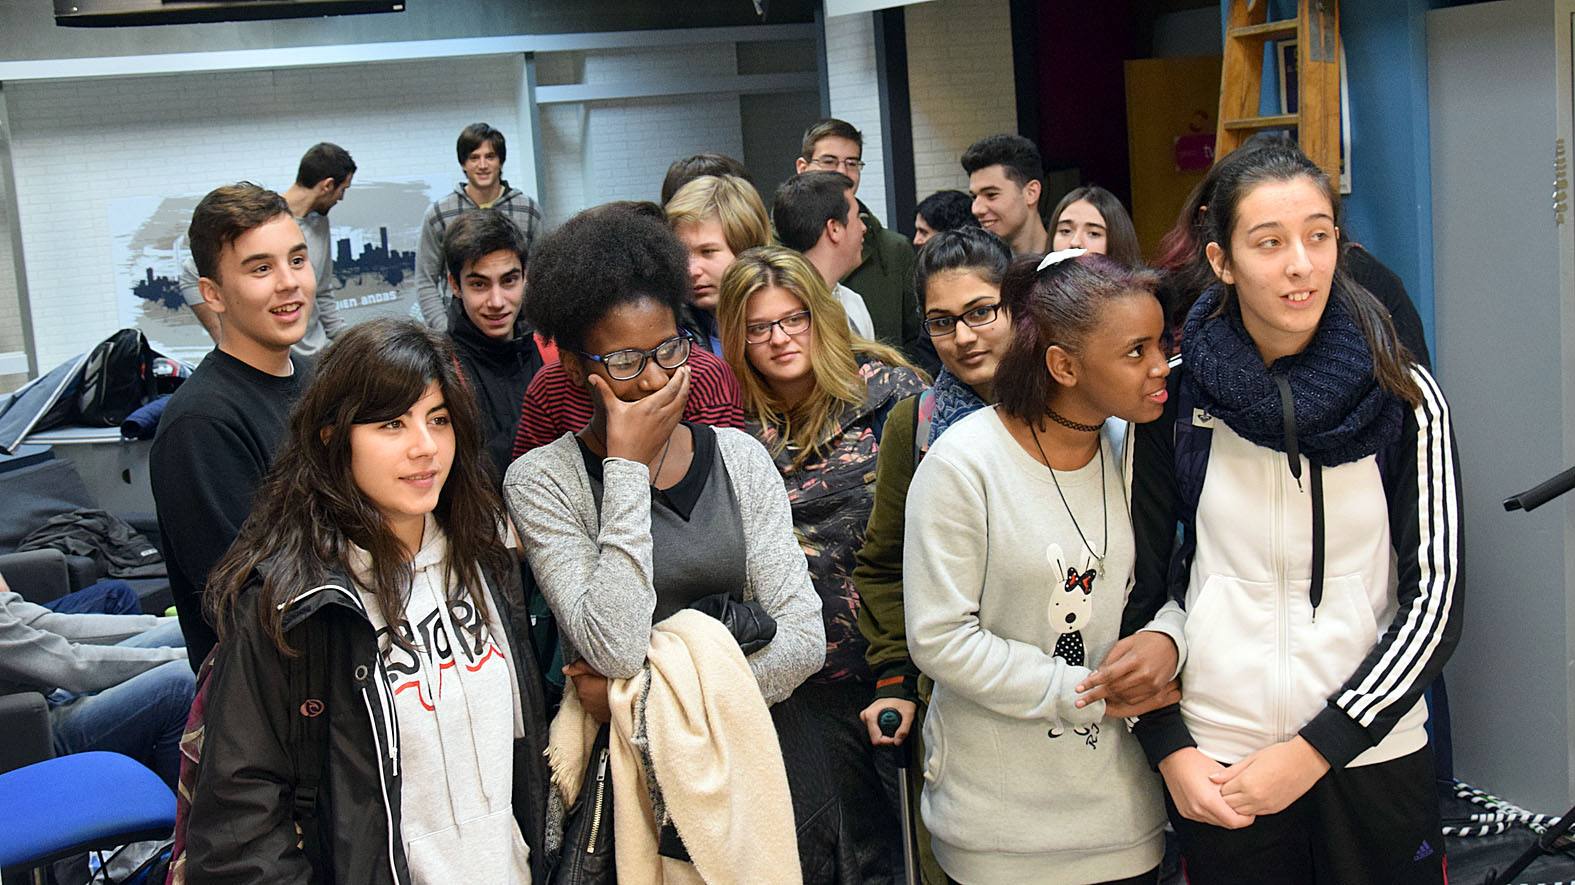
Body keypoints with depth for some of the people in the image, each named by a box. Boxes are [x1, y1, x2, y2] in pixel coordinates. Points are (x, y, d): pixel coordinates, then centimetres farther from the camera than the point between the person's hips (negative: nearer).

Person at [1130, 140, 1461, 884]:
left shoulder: (1404, 398, -4)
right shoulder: (1174, 397, -3)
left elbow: (1434, 600, -5)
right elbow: (1139, 582, 3)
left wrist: (1317, 749, -12)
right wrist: (1169, 749, -5)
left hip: (1372, 758, 0)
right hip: (1216, 765, 0)